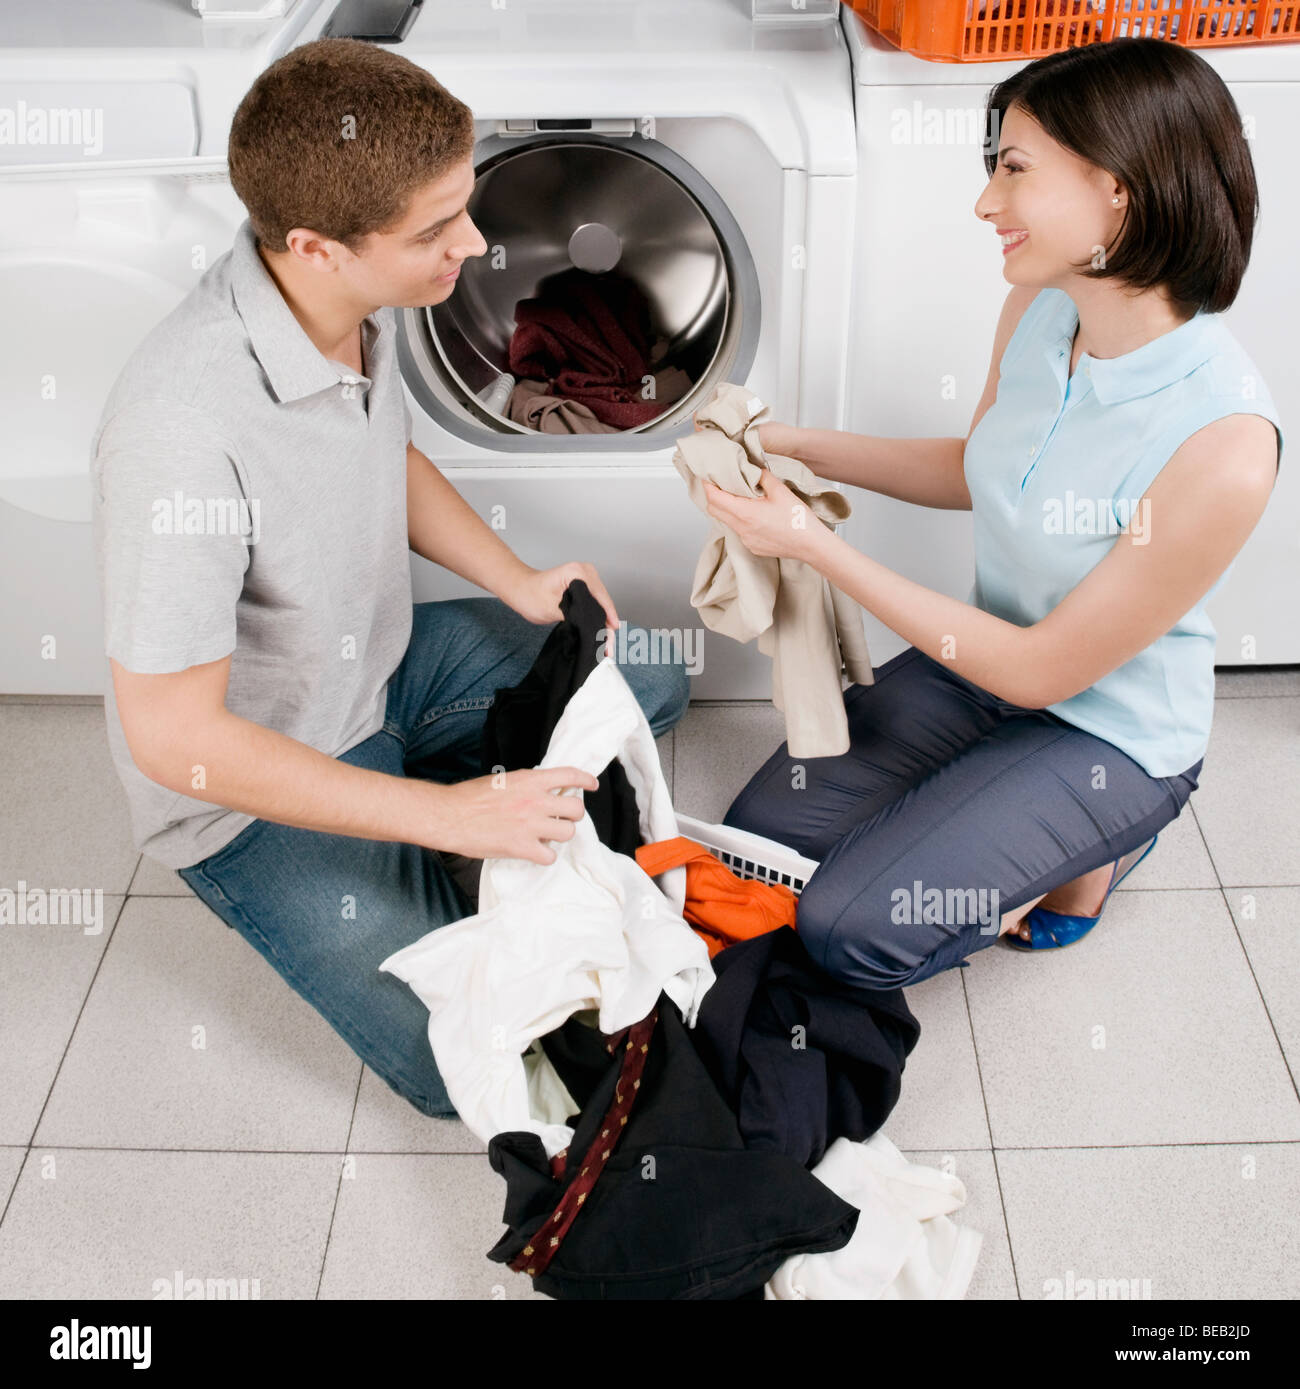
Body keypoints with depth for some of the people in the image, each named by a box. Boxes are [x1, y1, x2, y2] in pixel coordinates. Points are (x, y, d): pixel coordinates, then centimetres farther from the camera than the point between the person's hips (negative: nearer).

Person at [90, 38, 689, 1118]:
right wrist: (450, 814, -30)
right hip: (259, 791, -7)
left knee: (653, 681, 12)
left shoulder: (354, 304, -12)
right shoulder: (187, 430, -38)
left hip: (385, 663, 7)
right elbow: (174, 739, -31)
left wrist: (515, 581, -4)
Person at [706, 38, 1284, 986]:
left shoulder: (1221, 443, -34)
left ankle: (1095, 844, 9)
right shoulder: (1040, 313, -11)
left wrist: (815, 545, -27)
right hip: (982, 665, 7)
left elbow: (1043, 670, -26)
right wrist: (795, 444, -3)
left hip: (1108, 734, -6)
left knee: (854, 928, -14)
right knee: (759, 835, 3)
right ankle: (1015, 827, 19)